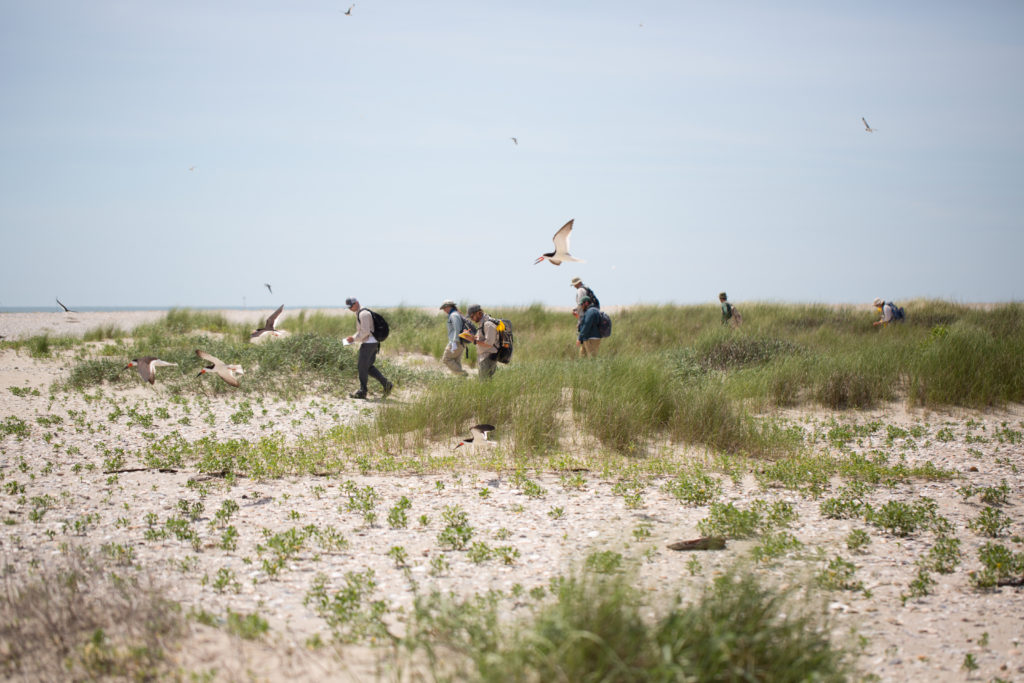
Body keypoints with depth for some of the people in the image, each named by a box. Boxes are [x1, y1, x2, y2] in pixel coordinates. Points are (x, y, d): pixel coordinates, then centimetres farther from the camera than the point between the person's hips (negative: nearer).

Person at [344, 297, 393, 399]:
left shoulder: (363, 314, -16)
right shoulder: (359, 313, 18)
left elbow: (365, 332, -22)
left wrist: (354, 338, -14)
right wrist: (353, 338, 14)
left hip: (368, 343, -10)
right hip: (373, 343, 10)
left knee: (362, 367, -2)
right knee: (369, 367, 13)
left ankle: (362, 392, 5)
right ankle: (386, 384, 6)